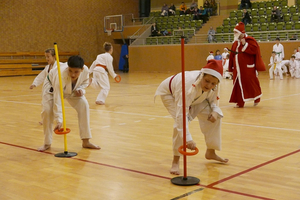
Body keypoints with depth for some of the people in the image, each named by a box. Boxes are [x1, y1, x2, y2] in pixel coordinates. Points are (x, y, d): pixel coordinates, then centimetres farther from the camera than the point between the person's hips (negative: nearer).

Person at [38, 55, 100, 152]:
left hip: (72, 90, 4)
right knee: (47, 110, -19)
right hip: (53, 85, -3)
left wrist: (80, 89, -26)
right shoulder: (62, 75, -46)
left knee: (83, 105, -14)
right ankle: (47, 143, 3)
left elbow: (85, 81, -4)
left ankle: (86, 141, -4)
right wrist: (59, 121, -47)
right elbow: (57, 100, -45)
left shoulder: (85, 70, -32)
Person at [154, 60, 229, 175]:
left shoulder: (213, 87, -26)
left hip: (194, 98, 7)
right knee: (181, 121, -31)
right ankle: (175, 161, -17)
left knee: (215, 116, -3)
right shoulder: (190, 85, -47)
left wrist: (215, 111, -27)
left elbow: (212, 100, -3)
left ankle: (210, 152, 18)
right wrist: (188, 139, -60)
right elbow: (181, 113, -53)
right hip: (169, 93, -6)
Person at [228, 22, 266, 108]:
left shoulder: (250, 40, -6)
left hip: (247, 68, -6)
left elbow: (254, 49, -20)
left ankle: (257, 97, 24)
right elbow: (232, 55, 15)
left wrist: (245, 44, -21)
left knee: (250, 83, -1)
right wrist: (231, 68, 12)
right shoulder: (235, 43, 14)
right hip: (238, 68, 6)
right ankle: (240, 102, 10)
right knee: (238, 84, 4)